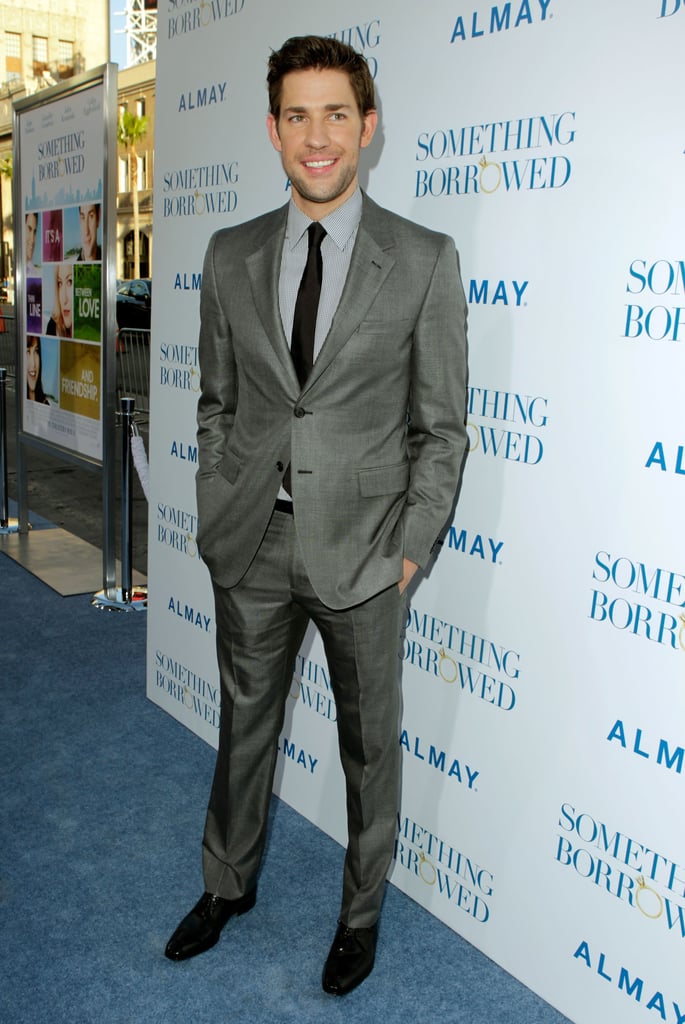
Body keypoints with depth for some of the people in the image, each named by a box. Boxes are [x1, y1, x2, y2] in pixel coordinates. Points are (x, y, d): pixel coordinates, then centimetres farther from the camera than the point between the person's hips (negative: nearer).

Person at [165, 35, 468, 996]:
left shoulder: (426, 260, -6)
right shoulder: (230, 255, 4)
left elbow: (441, 427, -5)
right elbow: (217, 402, 9)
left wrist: (410, 549, -9)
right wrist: (216, 520, 4)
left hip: (361, 549, -2)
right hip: (252, 546, 3)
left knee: (371, 744, 14)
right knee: (243, 724, 20)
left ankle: (362, 913, 38)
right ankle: (229, 884, 44)